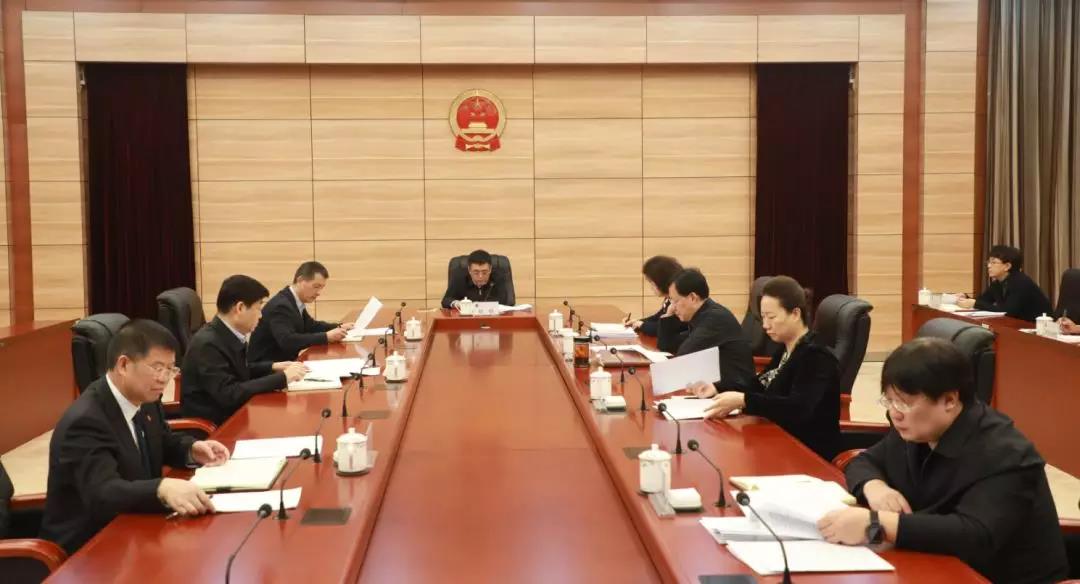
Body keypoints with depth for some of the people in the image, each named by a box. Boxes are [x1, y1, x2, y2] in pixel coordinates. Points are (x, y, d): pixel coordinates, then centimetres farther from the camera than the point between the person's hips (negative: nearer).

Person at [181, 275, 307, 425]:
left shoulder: (229, 334, 2)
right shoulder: (208, 344, -22)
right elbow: (230, 394, -27)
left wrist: (272, 367, 4)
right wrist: (282, 377, -23)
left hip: (231, 414, 8)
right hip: (211, 424, -8)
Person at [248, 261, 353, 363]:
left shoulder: (295, 301, 5)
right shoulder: (281, 305, -21)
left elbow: (310, 326, 21)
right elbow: (287, 341, -34)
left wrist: (339, 328, 5)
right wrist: (326, 337, -31)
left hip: (283, 361, 9)